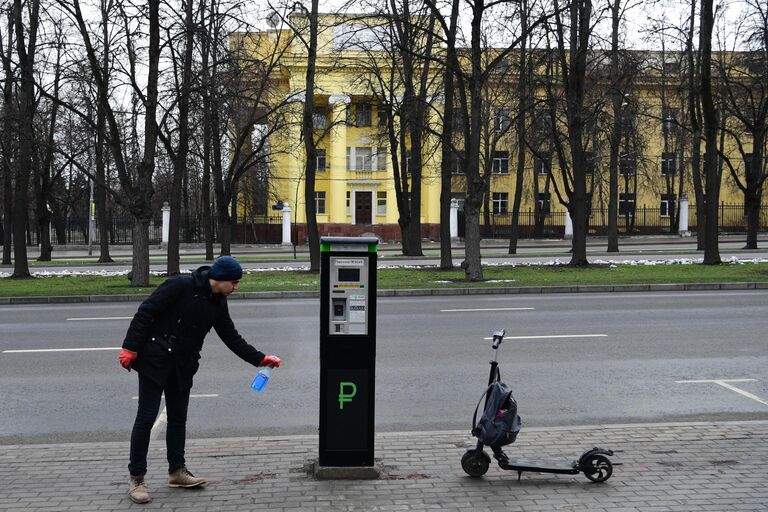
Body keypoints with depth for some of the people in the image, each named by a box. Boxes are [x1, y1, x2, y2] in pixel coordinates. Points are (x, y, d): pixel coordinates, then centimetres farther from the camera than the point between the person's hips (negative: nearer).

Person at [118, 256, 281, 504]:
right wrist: (130, 348, -19)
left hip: (182, 367, 7)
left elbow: (231, 337, 9)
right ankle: (136, 478, 5)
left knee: (178, 418, 13)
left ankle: (177, 471, 25)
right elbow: (145, 313, -17)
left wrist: (260, 359, 2)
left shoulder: (218, 303, 4)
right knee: (146, 417, -4)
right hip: (154, 360, -7)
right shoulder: (180, 286, -18)